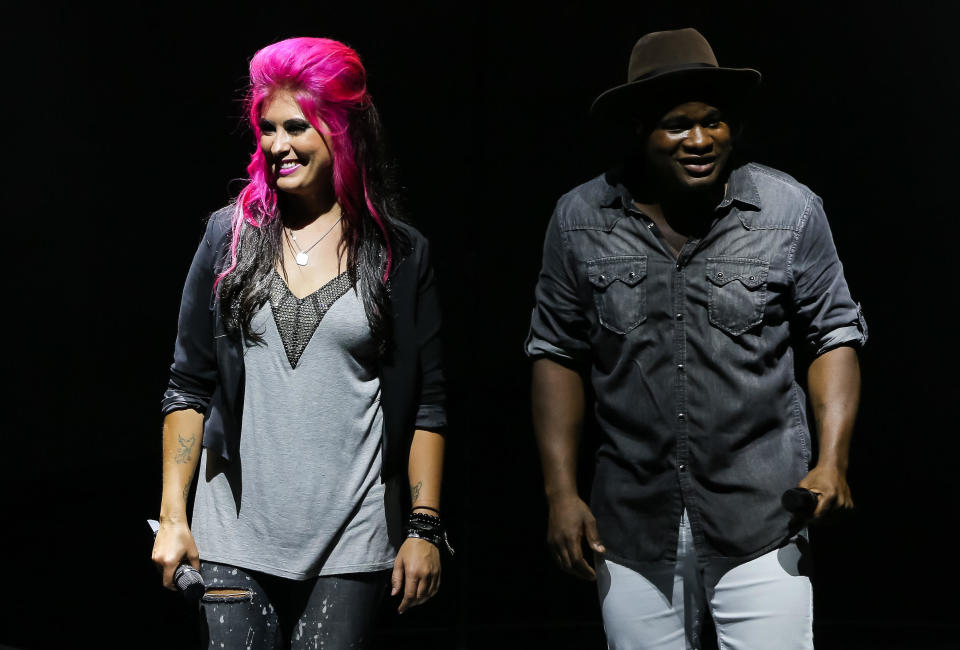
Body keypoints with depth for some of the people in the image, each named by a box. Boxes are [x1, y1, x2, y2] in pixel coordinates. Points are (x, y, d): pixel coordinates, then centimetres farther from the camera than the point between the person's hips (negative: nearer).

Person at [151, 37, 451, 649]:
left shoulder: (401, 254, 1)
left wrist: (425, 527, -3)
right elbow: (190, 387, 6)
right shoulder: (230, 235, 4)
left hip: (352, 543, -1)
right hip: (236, 534, 1)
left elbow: (426, 404, 3)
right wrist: (173, 516, 0)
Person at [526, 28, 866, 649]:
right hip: (632, 528, 2)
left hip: (762, 526, -1)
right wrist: (561, 491, 2)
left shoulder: (791, 209, -2)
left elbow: (834, 335, 5)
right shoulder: (579, 220, 1)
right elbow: (558, 353, 8)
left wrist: (832, 461, -9)